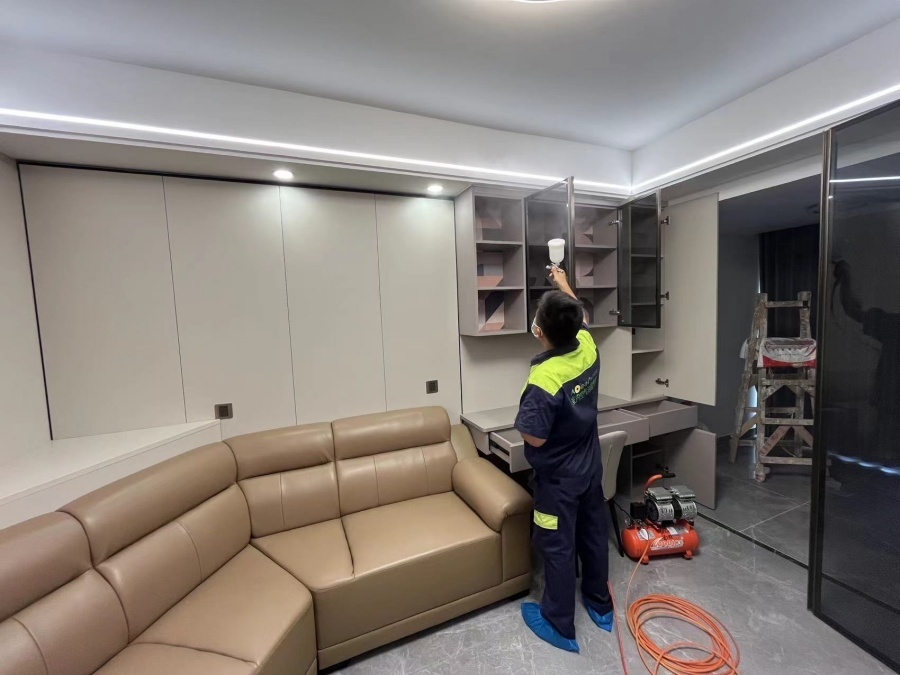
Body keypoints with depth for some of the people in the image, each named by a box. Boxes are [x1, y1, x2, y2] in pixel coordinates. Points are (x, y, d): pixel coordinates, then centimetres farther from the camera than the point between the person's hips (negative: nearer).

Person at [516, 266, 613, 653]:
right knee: (594, 535, 24)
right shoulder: (588, 348, -12)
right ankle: (601, 605, 47)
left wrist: (522, 419, -6)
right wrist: (564, 285, 24)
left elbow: (535, 438, -26)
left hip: (558, 478, -7)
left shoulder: (544, 379, -33)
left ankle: (559, 625, 34)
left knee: (557, 548, 13)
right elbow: (580, 320, 12)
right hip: (590, 468, 7)